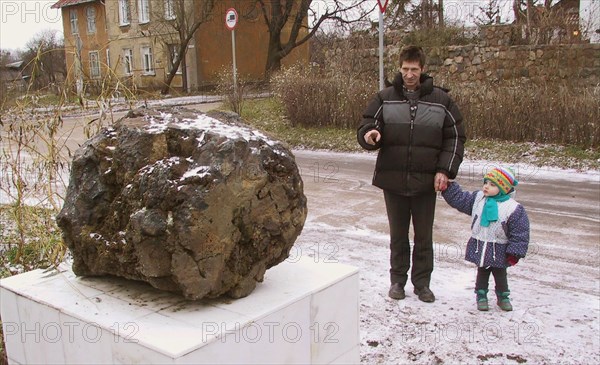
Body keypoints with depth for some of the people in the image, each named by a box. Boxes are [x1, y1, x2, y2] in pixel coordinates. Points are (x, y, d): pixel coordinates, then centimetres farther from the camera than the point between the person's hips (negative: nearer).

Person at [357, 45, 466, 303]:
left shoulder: (440, 99, 1)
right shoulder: (385, 98, 2)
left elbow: (455, 138, 5)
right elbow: (365, 129, 2)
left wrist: (445, 170, -6)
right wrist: (369, 135, -22)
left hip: (426, 182, 0)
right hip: (392, 180, 0)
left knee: (424, 236, 11)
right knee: (398, 235, 13)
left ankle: (422, 283, 26)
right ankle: (398, 280, 28)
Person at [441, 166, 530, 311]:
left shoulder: (513, 208, -15)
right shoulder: (478, 198, -3)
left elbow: (520, 233, -12)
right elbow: (458, 199, 6)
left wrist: (514, 253, -13)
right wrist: (448, 186, -5)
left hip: (499, 251, -3)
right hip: (479, 247, 3)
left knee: (500, 275, 13)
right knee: (482, 273, 14)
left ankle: (503, 297, 34)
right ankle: (481, 296, 28)